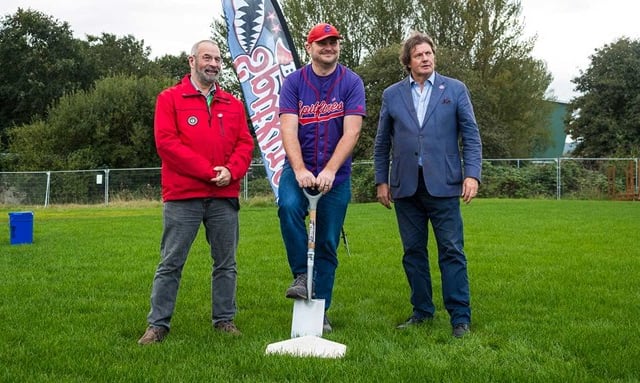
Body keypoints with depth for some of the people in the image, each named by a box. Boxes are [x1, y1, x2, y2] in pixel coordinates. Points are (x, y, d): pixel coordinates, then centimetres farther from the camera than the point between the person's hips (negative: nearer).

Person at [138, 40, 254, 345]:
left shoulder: (233, 104, 15)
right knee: (171, 263, 0)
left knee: (226, 263, 9)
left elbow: (245, 144, 10)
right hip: (182, 197, -4)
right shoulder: (170, 99, 3)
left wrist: (230, 171, -11)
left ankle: (224, 319, 20)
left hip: (225, 197, 4)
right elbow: (166, 142, -8)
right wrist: (208, 170, -13)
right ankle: (158, 324, 8)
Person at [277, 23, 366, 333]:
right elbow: (288, 130, -11)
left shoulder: (352, 83, -2)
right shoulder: (293, 82, 0)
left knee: (328, 244, 4)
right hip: (298, 168, 0)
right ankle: (301, 276, -14)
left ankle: (320, 311, 16)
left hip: (336, 174, 0)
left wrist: (329, 171, -25)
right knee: (288, 205, -31)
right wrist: (299, 170, -26)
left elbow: (351, 132, -12)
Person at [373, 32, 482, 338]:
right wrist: (381, 181, 9)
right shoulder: (392, 94, 10)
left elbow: (471, 135, 3)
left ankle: (460, 317, 3)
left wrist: (472, 174, -8)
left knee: (452, 251, -3)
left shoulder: (455, 89, 6)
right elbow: (382, 143, 14)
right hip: (405, 186, 3)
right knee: (413, 252, 8)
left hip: (442, 184, -2)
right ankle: (421, 311, 19)